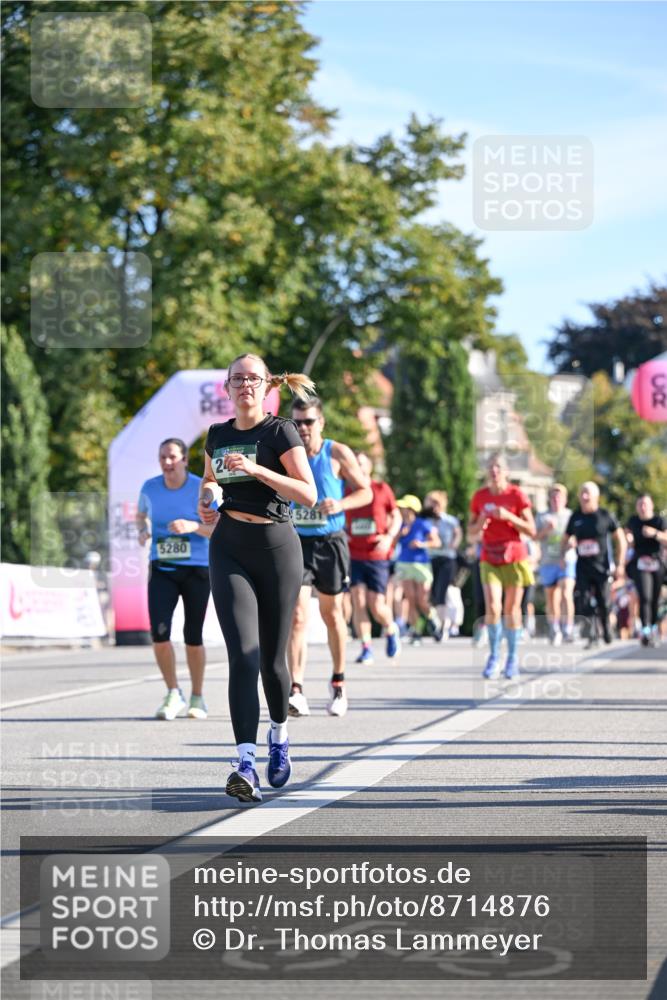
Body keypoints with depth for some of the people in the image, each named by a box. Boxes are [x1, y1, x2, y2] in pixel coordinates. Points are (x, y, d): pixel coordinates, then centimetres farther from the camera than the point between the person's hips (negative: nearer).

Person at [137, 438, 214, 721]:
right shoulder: (150, 488, 1)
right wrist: (142, 530, 0)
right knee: (159, 633, -13)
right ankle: (173, 694, 5)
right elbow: (141, 514, 21)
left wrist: (194, 526, -27)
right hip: (162, 570, 2)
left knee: (193, 637, 4)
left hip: (197, 570, -2)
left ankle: (197, 697, 23)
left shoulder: (201, 489, -9)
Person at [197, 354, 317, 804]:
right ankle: (246, 763, -23)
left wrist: (255, 469, -21)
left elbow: (309, 494, -13)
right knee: (243, 653, -14)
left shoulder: (280, 431, -4)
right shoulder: (217, 436, 11)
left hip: (276, 547, -2)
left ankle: (279, 736, 36)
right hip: (229, 548, 2)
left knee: (272, 657, 6)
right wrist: (207, 501, 8)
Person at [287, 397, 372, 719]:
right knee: (297, 616, -13)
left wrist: (340, 504, -16)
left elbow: (365, 492, 1)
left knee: (332, 614, 13)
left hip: (330, 543, 0)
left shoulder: (338, 454, -4)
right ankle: (296, 691, -19)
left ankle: (338, 683, 31)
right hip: (296, 543, 0)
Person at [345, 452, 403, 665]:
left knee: (377, 606, -4)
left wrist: (389, 537, -9)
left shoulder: (382, 489, 1)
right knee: (358, 602, -10)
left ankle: (391, 630, 28)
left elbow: (396, 517, 8)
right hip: (353, 556, 2)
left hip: (377, 557, -2)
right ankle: (366, 649, -4)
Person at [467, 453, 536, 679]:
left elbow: (531, 531, -7)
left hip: (514, 558, -1)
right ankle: (494, 656, 0)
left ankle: (512, 658, 17)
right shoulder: (479, 496, 3)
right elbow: (471, 533, 10)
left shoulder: (516, 495, -5)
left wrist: (508, 516, -19)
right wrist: (480, 522, -11)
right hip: (489, 559, 1)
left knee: (511, 609, 4)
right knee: (492, 607, -14)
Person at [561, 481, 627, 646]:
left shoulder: (605, 516, -2)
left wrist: (620, 564, -1)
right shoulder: (576, 517, 6)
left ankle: (606, 630, 26)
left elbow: (620, 539, 4)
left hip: (601, 566, -2)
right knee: (584, 602, -11)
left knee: (603, 603, 0)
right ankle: (591, 636, -4)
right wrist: (562, 556, 1)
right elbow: (565, 539, 18)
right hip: (582, 566, 2)